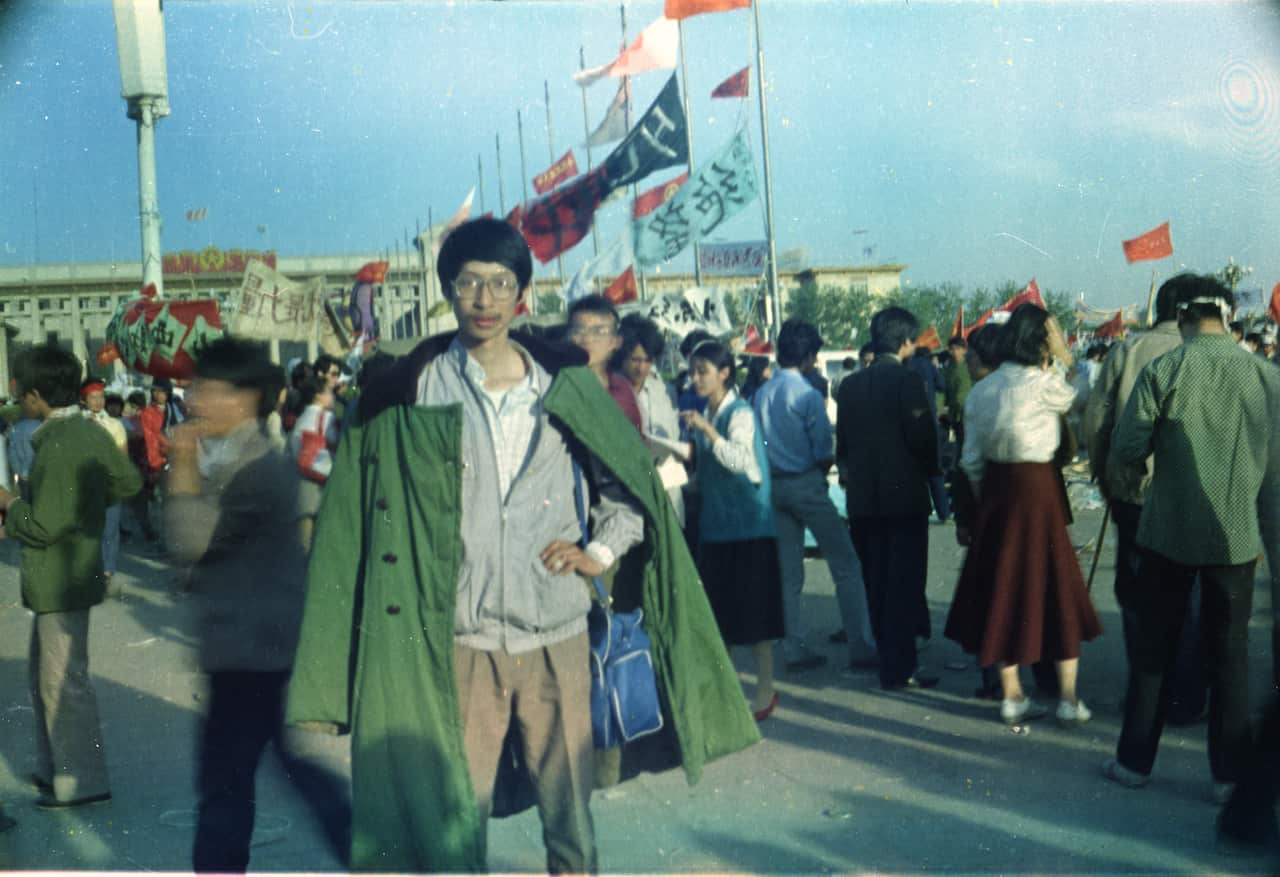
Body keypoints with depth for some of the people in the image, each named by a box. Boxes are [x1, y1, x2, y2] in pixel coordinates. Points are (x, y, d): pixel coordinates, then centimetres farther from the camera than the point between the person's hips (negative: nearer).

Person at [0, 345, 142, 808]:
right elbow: (129, 482, 16)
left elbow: (43, 526, -25)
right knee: (47, 675, 21)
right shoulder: (91, 432, 5)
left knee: (63, 680, 2)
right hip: (71, 576, 10)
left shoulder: (60, 446, -24)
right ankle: (54, 767, 33)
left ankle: (81, 782, 13)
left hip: (59, 582, -10)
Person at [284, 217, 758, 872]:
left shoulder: (567, 385, 3)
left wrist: (600, 552, 2)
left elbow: (633, 482, 12)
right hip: (458, 637, -1)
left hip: (556, 630, 2)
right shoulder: (412, 390, -2)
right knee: (456, 809, 7)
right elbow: (368, 510, 4)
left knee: (568, 800, 12)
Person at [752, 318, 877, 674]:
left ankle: (794, 649, 14)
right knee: (846, 566, 2)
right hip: (807, 483, -6)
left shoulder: (761, 395, 6)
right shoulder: (809, 395, -12)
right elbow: (824, 452, -11)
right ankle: (861, 648, 2)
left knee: (788, 573, 11)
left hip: (775, 485, 7)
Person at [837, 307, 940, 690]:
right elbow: (921, 436, -15)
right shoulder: (908, 380, -11)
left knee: (876, 583, 14)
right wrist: (929, 470, 3)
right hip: (904, 493, -6)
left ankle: (889, 660, 23)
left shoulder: (851, 384, 6)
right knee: (905, 583, 0)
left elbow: (843, 441, 8)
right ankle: (899, 669, 0)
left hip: (863, 497, 6)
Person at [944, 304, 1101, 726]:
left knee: (1004, 586, 12)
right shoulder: (1043, 383, -14)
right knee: (1056, 584, 7)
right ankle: (1068, 698, 12)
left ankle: (1011, 695, 18)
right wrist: (1061, 355, 7)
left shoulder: (980, 389, 6)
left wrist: (984, 500, 16)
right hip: (1037, 489, -6)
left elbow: (971, 458, 8)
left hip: (995, 488, 6)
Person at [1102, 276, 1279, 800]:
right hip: (1237, 534, 2)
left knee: (1153, 647, 11)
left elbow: (1127, 449, -12)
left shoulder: (1162, 372, -10)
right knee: (1230, 653, 11)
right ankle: (1229, 773, 15)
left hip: (1170, 530, -1)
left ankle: (1135, 760, 19)